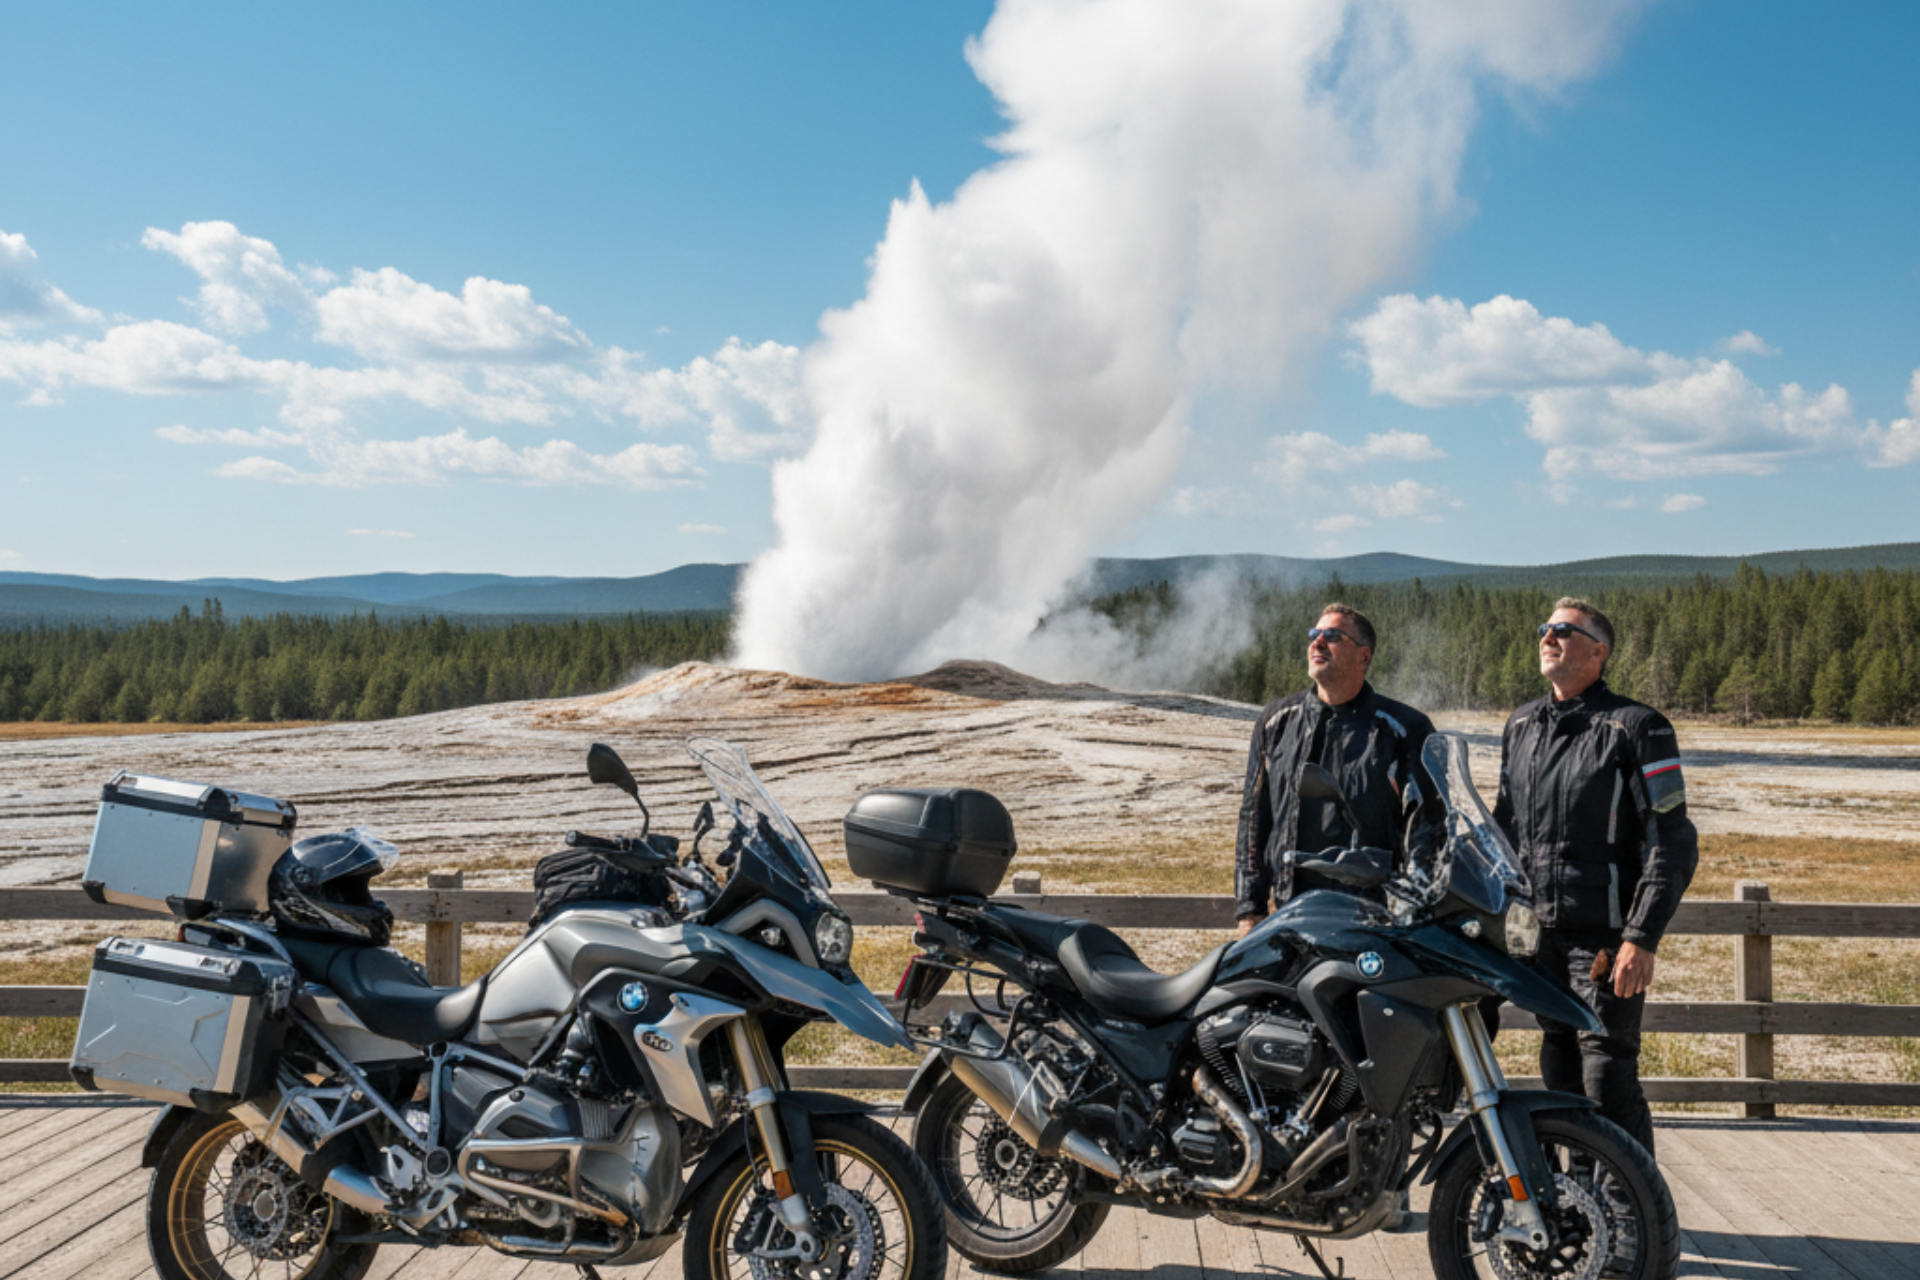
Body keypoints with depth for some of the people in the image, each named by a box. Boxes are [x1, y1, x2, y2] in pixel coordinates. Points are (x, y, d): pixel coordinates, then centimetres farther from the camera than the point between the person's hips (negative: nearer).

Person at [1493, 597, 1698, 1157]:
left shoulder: (1637, 728, -6)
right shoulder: (1521, 726, 13)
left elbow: (1674, 843, -9)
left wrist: (1642, 938, -17)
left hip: (1607, 938, -6)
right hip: (1539, 933, 6)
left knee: (1609, 1084, -8)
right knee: (1561, 1078, 11)